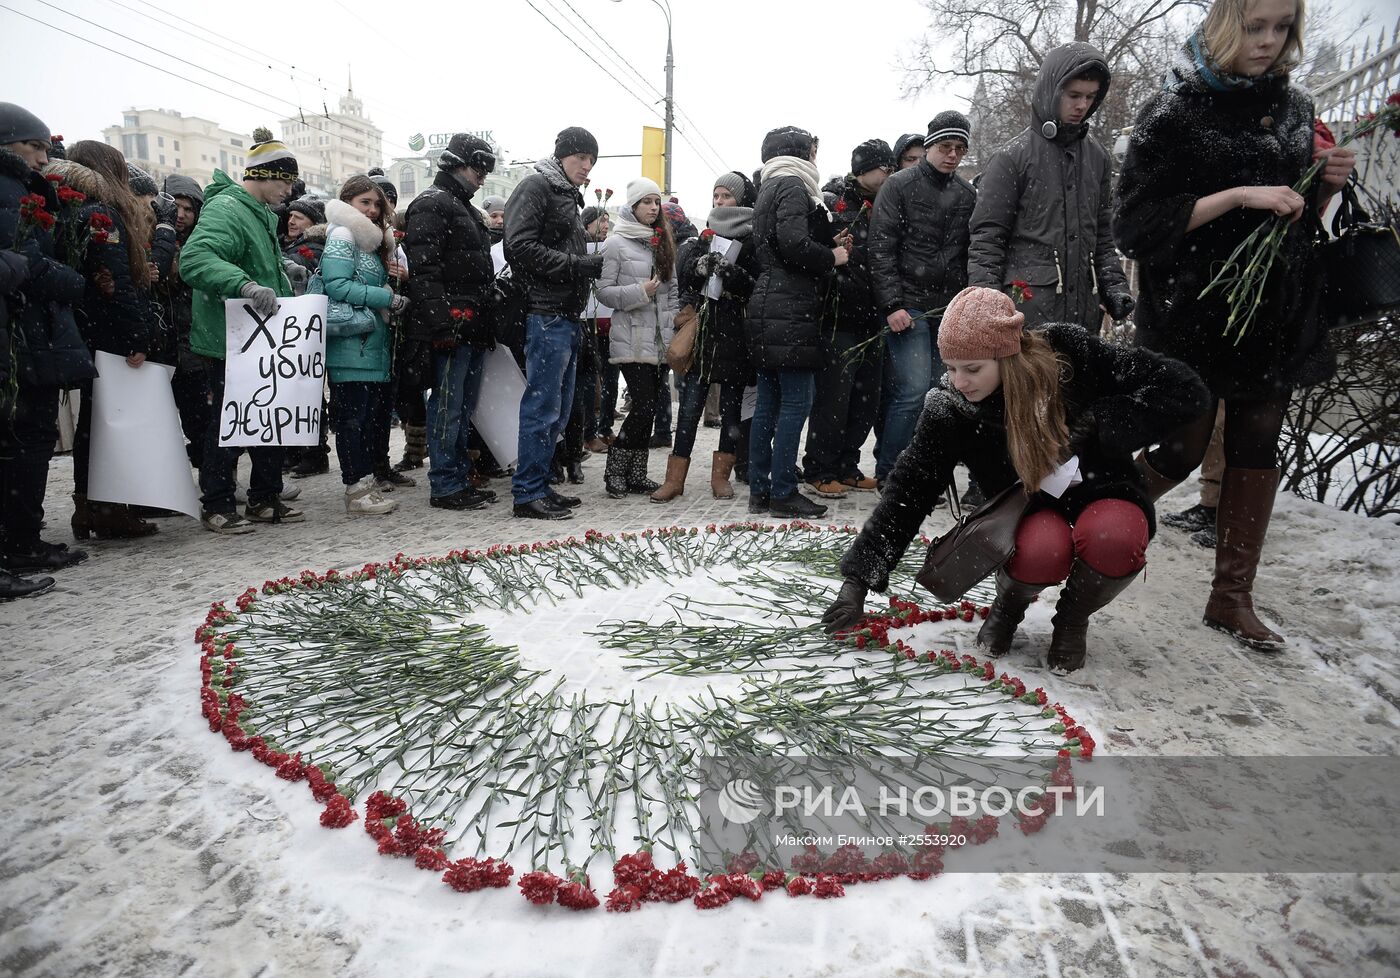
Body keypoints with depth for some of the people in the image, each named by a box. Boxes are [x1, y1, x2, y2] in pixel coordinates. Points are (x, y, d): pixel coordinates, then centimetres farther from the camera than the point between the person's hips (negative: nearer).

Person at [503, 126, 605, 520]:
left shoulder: (569, 196, 24)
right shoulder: (536, 186, -4)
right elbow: (521, 247, -16)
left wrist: (590, 265, 9)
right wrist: (579, 265, -17)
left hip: (567, 316, 10)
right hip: (546, 314, -10)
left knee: (558, 407, 12)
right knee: (542, 406, -8)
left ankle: (538, 484, 20)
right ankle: (527, 492, -1)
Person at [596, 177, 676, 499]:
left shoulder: (663, 242, 16)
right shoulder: (616, 243, -2)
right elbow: (604, 292, -6)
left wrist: (674, 327, 12)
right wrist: (640, 292, -18)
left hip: (659, 340, 6)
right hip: (631, 341, -6)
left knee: (647, 409, 7)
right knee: (644, 407, -12)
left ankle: (636, 475, 15)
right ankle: (615, 470, 4)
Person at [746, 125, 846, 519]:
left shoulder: (769, 189, 24)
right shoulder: (793, 185, -5)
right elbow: (794, 243, -19)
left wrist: (829, 243, 18)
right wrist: (832, 256, -3)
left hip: (767, 308, 10)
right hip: (791, 309, -10)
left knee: (769, 401, 9)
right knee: (796, 401, -7)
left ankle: (760, 490, 13)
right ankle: (783, 493, -5)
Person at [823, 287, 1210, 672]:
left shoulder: (1069, 352, -20)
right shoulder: (949, 410, -17)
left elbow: (1184, 389, -15)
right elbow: (908, 492, -15)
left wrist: (1094, 428, -25)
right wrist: (858, 579, -20)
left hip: (1103, 494, 1)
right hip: (1032, 513, 0)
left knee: (1111, 536, -36)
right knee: (1041, 549, -36)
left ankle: (1073, 615, -1)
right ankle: (1010, 601, 2)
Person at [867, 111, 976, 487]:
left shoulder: (968, 194, 15)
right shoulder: (900, 185, 0)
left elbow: (971, 255, 19)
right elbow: (881, 248, -7)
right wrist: (892, 304, -15)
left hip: (950, 311, 6)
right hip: (909, 307, -5)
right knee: (914, 392, -14)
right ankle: (888, 476, -1)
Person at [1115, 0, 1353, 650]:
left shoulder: (1294, 107, 12)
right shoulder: (1174, 113, -6)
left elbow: (1299, 218, 20)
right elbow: (1138, 223, -14)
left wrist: (1327, 185, 0)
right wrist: (1238, 195, -20)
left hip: (1278, 313, 6)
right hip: (1194, 311, -6)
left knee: (1257, 446, 5)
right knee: (1183, 448, -5)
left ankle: (1232, 598, 15)